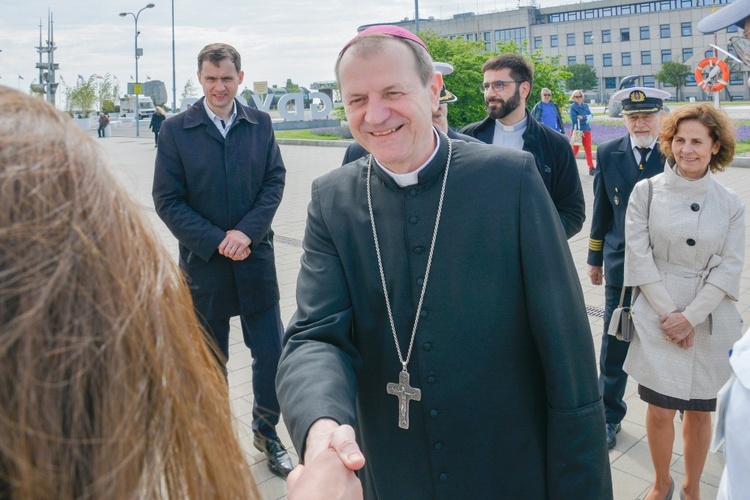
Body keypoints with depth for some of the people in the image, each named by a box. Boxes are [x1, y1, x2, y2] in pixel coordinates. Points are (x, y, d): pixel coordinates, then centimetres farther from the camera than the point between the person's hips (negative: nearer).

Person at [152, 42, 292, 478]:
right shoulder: (176, 130, -3)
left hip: (255, 259, 2)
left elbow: (275, 180, 0)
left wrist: (246, 232, -13)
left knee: (272, 354, 7)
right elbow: (167, 200, -5)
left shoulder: (260, 123, 4)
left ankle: (267, 432, 32)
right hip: (203, 263, -1)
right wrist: (216, 241, -14)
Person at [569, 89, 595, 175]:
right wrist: (586, 118, -10)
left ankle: (591, 168, 3)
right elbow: (574, 119, -17)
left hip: (587, 130, 5)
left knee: (588, 149, 2)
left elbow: (590, 116, 1)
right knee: (575, 149, 0)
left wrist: (582, 117, -16)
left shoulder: (585, 105, 10)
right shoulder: (573, 107, -6)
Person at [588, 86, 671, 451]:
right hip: (621, 265, 1)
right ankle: (610, 415, 24)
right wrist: (595, 258, 8)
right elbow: (601, 210, 5)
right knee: (614, 346, 7)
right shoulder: (608, 154, 0)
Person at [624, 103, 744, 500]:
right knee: (660, 411, 1)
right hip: (657, 318, -1)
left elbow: (729, 267, -1)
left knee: (699, 411, 11)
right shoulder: (647, 191, -3)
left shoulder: (730, 204, 2)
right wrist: (668, 312, -10)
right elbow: (638, 256, -6)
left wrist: (690, 316, -11)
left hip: (710, 322, 2)